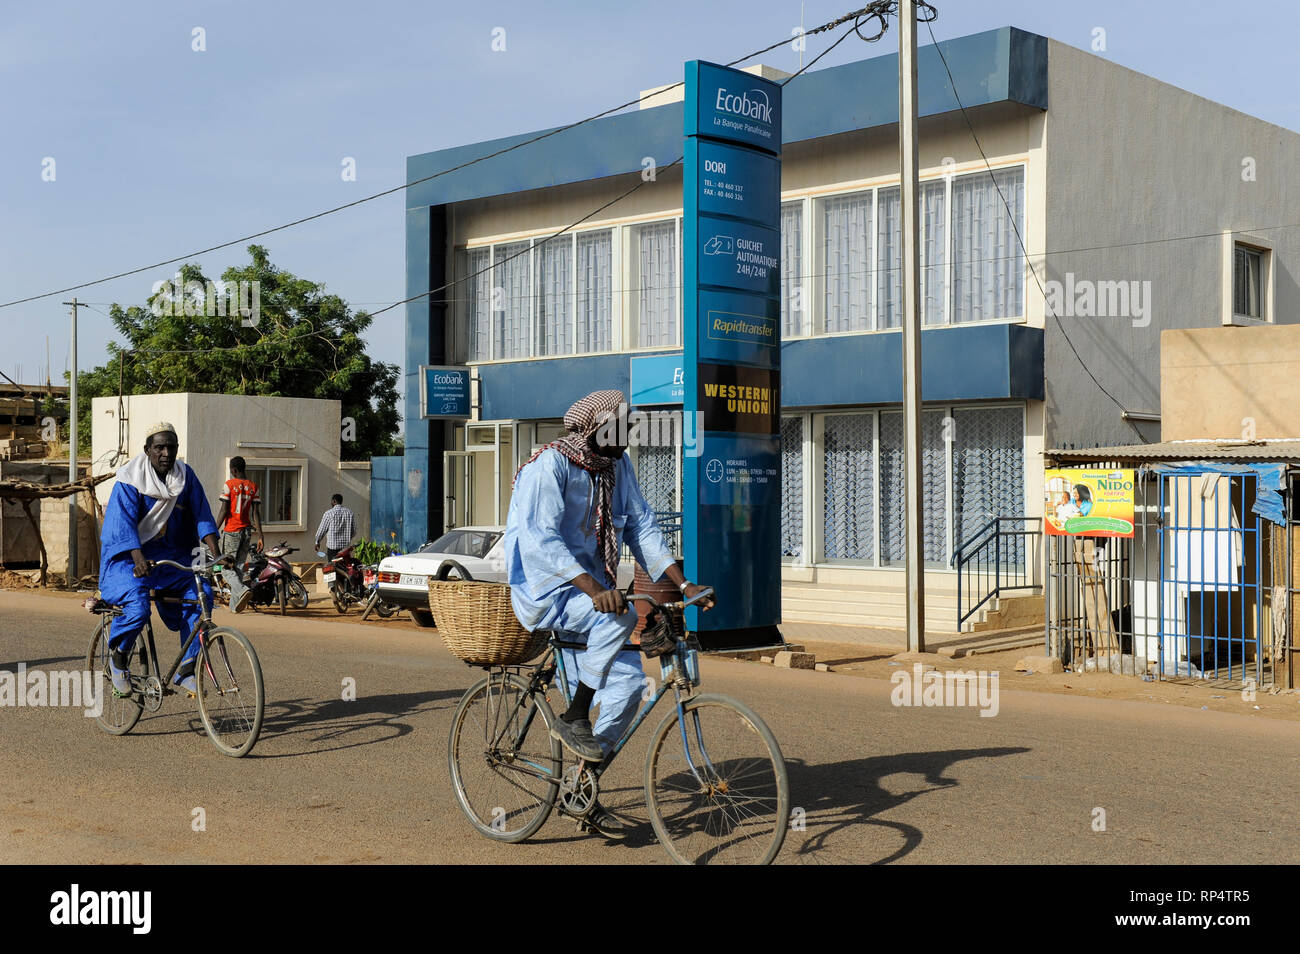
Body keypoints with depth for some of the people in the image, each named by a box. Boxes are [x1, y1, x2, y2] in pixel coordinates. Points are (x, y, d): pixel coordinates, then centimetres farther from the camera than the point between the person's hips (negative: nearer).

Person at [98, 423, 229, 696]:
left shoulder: (185, 476, 2)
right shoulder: (130, 480, -11)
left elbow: (202, 515, -2)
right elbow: (124, 523, -21)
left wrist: (214, 552, -19)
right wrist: (139, 560, -36)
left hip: (171, 554, 5)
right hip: (129, 555, -4)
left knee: (201, 593, -19)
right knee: (137, 607, -29)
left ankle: (186, 671, -9)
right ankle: (118, 657, 3)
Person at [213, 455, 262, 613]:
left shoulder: (229, 485, -8)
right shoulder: (253, 487, 6)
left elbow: (224, 510, -11)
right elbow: (256, 512, 3)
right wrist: (260, 535, 3)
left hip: (231, 530, -5)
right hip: (247, 530, 5)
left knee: (226, 567, -1)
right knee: (238, 566, 12)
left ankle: (242, 590, -27)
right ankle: (235, 604, 12)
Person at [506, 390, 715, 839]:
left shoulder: (617, 465, 5)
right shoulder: (549, 466, -17)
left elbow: (642, 527, 7)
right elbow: (540, 540, -28)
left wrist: (684, 585, -5)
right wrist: (594, 590, -40)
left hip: (589, 593, 7)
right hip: (545, 592, -7)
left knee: (627, 680, -8)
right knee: (618, 616, -33)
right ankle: (573, 719, -15)